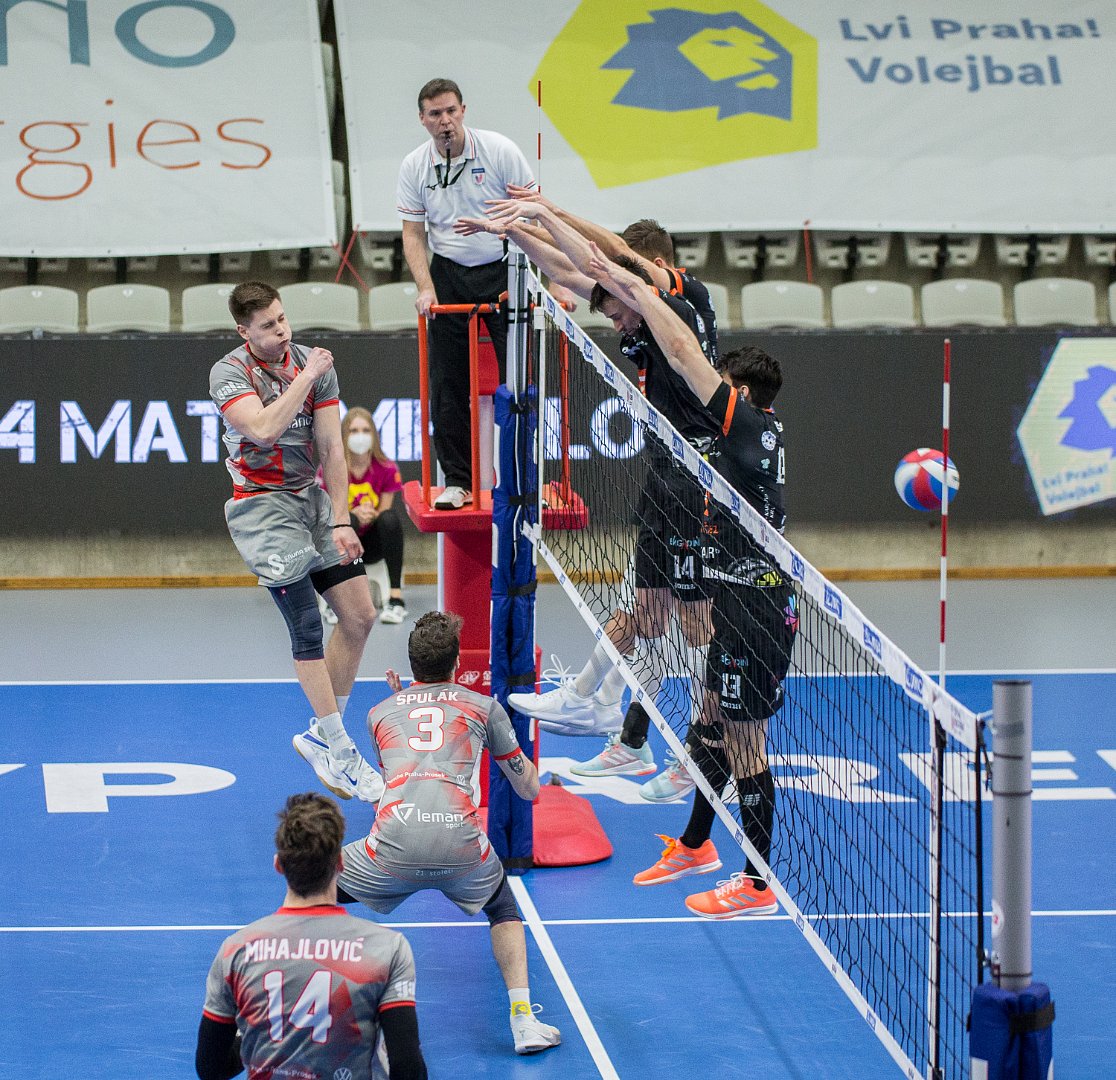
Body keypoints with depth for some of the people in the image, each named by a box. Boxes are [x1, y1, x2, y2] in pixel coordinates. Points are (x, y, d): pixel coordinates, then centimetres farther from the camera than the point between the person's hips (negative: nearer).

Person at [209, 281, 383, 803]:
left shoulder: (316, 364, 1)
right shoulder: (229, 372, -12)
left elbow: (331, 450, 0)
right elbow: (264, 430, -29)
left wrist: (340, 521, -7)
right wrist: (306, 377, -22)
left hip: (312, 498, 6)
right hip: (261, 505, -6)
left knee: (359, 614, 2)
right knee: (307, 629, -11)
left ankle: (320, 736, 16)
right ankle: (341, 755, -6)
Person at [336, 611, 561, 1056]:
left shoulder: (381, 712, 23)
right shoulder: (484, 707, 19)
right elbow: (529, 788, 28)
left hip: (393, 848, 0)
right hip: (462, 847, 0)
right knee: (503, 906, 32)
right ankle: (524, 1020, 16)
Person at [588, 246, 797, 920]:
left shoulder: (750, 424, -17)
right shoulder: (764, 429, 8)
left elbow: (684, 354, -18)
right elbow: (689, 357, 17)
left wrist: (639, 289, -9)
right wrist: (635, 296, 16)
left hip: (757, 606, -10)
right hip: (744, 598, 10)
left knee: (744, 741, -4)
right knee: (716, 720, 22)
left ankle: (759, 886, 2)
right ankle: (696, 845, 39)